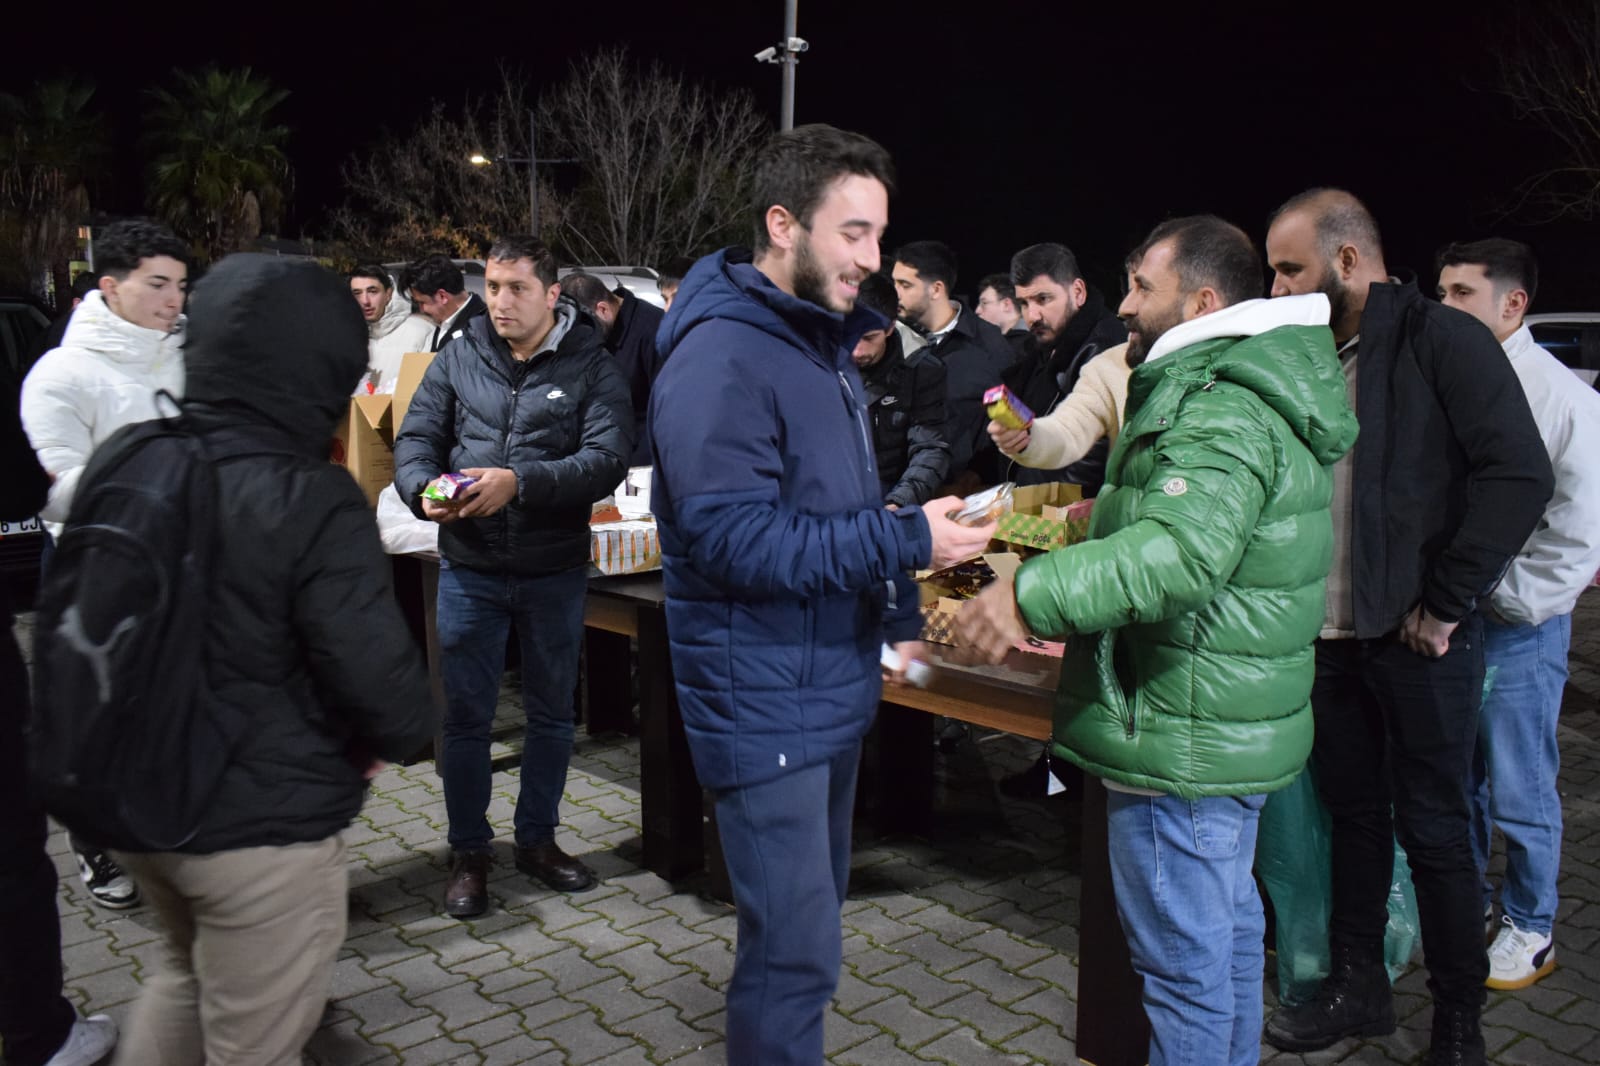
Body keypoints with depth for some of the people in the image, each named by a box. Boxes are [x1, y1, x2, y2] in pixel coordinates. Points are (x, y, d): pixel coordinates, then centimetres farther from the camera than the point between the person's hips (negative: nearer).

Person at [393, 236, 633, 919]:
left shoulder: (591, 369, -4)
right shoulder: (458, 359, 4)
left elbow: (608, 458, -17)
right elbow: (415, 439, 2)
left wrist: (520, 482, -29)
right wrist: (424, 491, -20)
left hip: (556, 570, -1)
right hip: (469, 567, 1)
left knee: (551, 712, 14)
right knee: (465, 714, 8)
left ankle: (537, 837, 33)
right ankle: (468, 851, 25)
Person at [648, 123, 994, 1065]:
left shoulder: (825, 343, 12)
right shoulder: (721, 357, -19)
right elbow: (731, 538, -26)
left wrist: (898, 617, 12)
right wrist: (907, 543, -26)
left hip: (834, 682, 10)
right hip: (763, 698, -9)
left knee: (810, 916, 22)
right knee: (796, 950, -3)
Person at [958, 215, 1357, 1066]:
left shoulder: (1224, 414, -21)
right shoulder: (1244, 393, 14)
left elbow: (1184, 549, -37)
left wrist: (1034, 595, -39)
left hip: (1184, 739, -11)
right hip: (1236, 730, 11)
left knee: (1183, 962, 2)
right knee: (1226, 926, 24)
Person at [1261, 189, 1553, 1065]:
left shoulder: (1442, 341, -10)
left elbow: (1519, 475, -18)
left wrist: (1444, 605, -16)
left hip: (1418, 640, -6)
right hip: (1330, 634, 6)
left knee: (1432, 829, 5)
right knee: (1352, 812, 16)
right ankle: (1356, 986, 32)